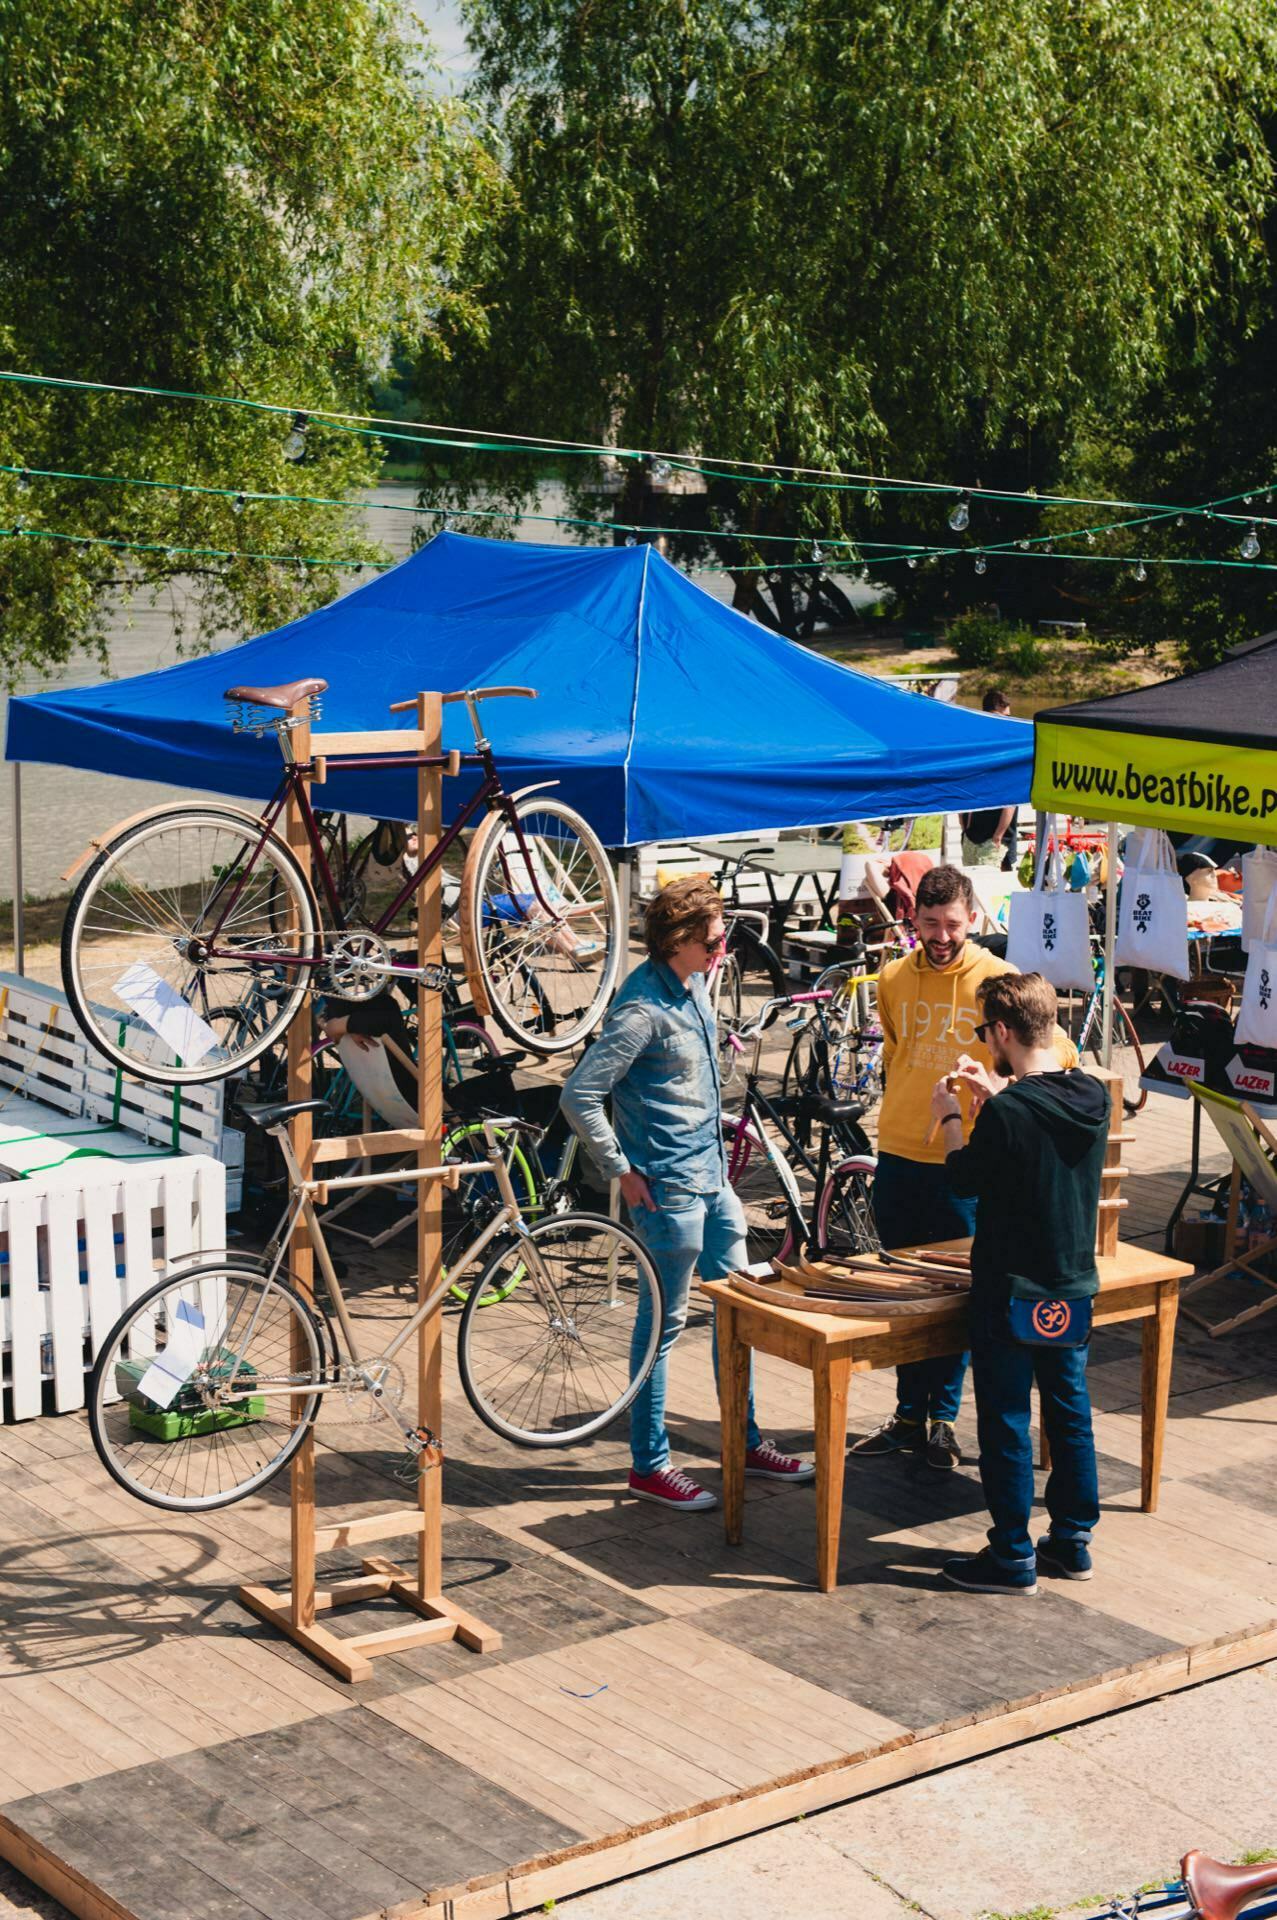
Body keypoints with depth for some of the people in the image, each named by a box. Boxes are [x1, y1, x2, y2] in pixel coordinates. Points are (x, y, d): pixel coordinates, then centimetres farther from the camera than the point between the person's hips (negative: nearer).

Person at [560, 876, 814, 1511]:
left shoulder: (694, 986, 6)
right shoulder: (642, 1008, -21)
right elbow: (580, 1095, -24)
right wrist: (623, 1172, -18)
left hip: (712, 1173, 9)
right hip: (668, 1189, -9)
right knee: (665, 1322, 1)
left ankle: (746, 1442, 30)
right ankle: (650, 1464, 13)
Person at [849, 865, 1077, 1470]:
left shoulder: (998, 980, -9)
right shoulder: (894, 979, 4)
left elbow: (1060, 1057, -5)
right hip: (898, 1156, 4)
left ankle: (942, 1419, 17)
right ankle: (908, 1415, 23)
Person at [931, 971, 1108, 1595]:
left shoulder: (1006, 1113, -23)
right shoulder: (1093, 1096, -1)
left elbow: (965, 1180, -9)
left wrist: (950, 1117, 5)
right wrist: (995, 1094, 16)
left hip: (1011, 1295, -7)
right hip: (1075, 1287, 7)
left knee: (1005, 1423, 3)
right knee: (1070, 1412, 17)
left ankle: (1013, 1559, 10)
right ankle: (1073, 1540, 27)